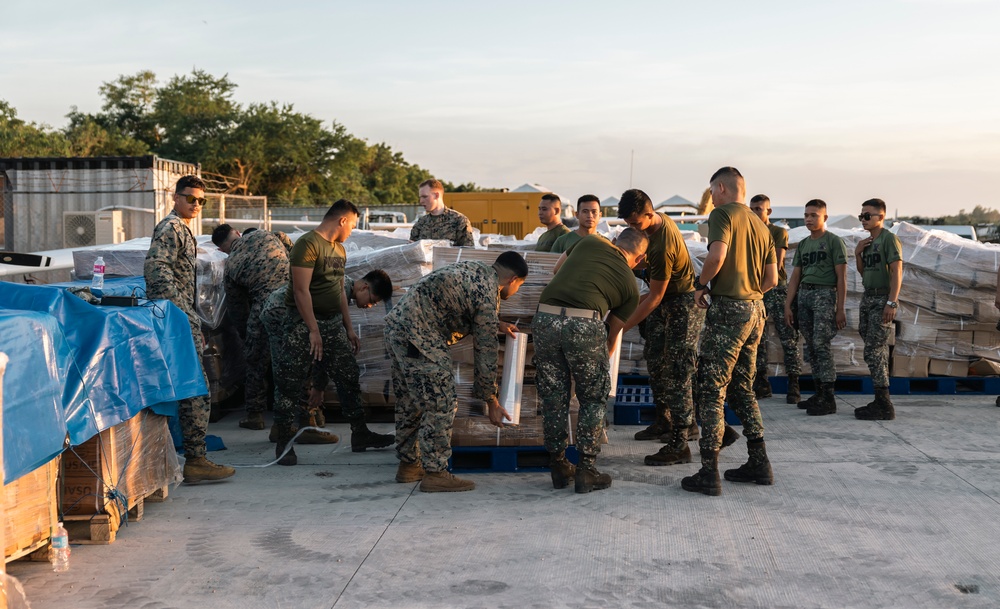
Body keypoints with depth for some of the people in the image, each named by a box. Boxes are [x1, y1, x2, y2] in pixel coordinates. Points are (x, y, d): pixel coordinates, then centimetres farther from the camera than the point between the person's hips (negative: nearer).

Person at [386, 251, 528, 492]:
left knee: (410, 403, 18)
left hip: (396, 324, 10)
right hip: (417, 336, -10)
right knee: (441, 404, -3)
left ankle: (408, 465, 28)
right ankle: (435, 473, 1)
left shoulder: (474, 268, 15)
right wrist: (491, 402, 2)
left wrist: (495, 324, 35)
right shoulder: (488, 294, -10)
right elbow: (486, 353, -6)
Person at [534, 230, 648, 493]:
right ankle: (586, 470, 16)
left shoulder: (590, 242, 23)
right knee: (594, 399, 15)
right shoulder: (630, 286, 18)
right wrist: (604, 355, 43)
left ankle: (558, 467, 25)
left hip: (545, 316, 3)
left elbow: (558, 271, 37)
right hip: (584, 323, -3)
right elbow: (612, 333, 25)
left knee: (553, 397, 15)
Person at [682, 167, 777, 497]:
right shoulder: (761, 225, 16)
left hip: (727, 309, -8)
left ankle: (709, 474, -4)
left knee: (712, 391, -4)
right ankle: (759, 464, 21)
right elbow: (772, 279, 14)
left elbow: (717, 255, -24)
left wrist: (701, 285, -9)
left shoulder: (723, 214, -6)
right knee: (743, 389, 18)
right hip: (755, 310, 8)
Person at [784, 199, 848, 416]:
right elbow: (795, 276, 16)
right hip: (803, 295, 6)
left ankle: (829, 397, -11)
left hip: (825, 294, -6)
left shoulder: (834, 241, -1)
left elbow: (841, 277, -5)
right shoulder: (803, 245, 17)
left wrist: (840, 309, -11)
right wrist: (788, 306, 8)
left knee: (821, 345, -13)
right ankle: (819, 393, 12)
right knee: (811, 347, 6)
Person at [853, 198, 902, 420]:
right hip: (868, 298, 9)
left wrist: (891, 303, -23)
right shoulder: (867, 241, 15)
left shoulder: (889, 239, -10)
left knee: (874, 351, -11)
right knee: (877, 352, 10)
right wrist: (857, 253, 4)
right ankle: (880, 402, 15)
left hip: (882, 299, -9)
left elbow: (897, 272, -16)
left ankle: (884, 406, -8)